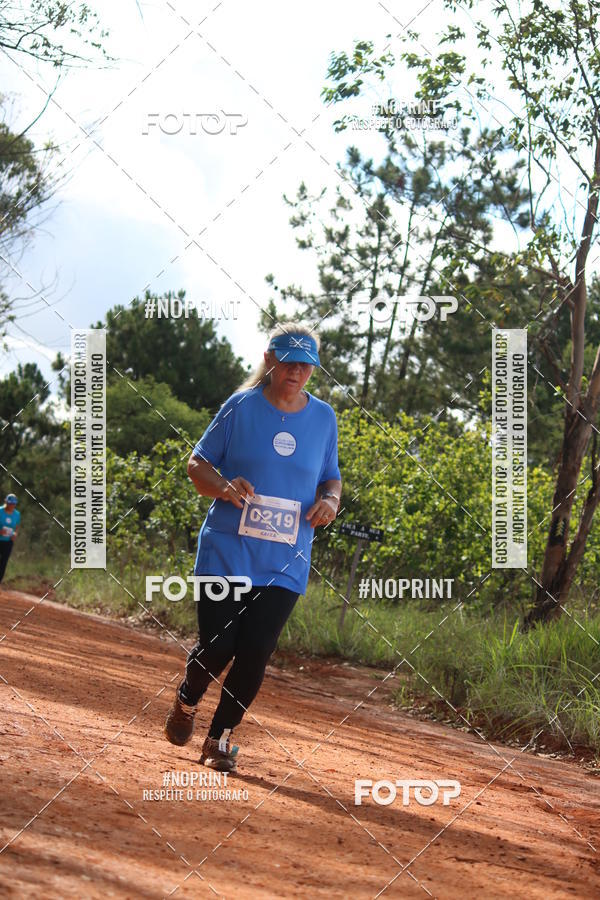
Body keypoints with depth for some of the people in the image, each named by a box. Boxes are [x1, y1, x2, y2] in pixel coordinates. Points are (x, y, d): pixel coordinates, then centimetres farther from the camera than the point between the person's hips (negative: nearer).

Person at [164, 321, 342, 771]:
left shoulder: (323, 418, 8)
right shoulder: (240, 407, 0)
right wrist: (223, 487, -17)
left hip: (285, 563, 2)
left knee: (256, 654, -6)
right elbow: (197, 463, 4)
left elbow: (331, 478, 19)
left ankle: (221, 737, 13)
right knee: (217, 647, -6)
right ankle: (186, 701, 27)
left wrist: (330, 500, -4)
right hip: (226, 552, -2)